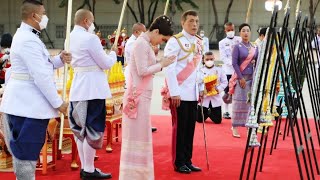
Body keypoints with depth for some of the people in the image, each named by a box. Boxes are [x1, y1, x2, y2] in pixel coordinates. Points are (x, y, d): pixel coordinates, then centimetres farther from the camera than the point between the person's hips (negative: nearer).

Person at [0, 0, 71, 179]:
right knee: (26, 153, -3)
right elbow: (41, 76, -23)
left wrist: (60, 60, 2)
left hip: (27, 103, 11)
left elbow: (41, 65, 20)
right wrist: (58, 103, -17)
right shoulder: (28, 40, -20)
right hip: (28, 105, -11)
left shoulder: (27, 36, 14)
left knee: (24, 152, 19)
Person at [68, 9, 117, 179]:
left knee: (80, 129, 12)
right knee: (92, 130, -3)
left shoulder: (72, 37, 10)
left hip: (78, 88, 9)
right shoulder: (90, 38, -16)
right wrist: (113, 53, 7)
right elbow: (106, 63, -13)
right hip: (92, 88, -9)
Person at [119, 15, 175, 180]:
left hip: (142, 95, 9)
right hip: (138, 96, -9)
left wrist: (160, 64, 5)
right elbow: (142, 71, -18)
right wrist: (162, 64, -9)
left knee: (140, 134, 13)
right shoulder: (141, 43, -14)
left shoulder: (146, 43, 14)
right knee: (137, 134, -4)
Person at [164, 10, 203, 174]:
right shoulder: (175, 41, -10)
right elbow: (169, 68, -14)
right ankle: (178, 163, 12)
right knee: (179, 128, 1)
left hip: (193, 93, 6)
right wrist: (174, 92, -18)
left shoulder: (199, 42, 12)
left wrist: (201, 88, 12)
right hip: (180, 93, -6)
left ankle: (187, 161, 20)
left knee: (190, 128, 10)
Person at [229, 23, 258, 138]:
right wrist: (241, 78, -14)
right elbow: (234, 63, -8)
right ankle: (235, 127, 2)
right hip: (240, 77, -4)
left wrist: (255, 62, -8)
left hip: (252, 78, 4)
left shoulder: (255, 48, 11)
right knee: (239, 102, -4)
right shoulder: (237, 47, -2)